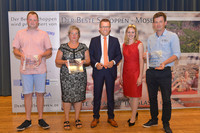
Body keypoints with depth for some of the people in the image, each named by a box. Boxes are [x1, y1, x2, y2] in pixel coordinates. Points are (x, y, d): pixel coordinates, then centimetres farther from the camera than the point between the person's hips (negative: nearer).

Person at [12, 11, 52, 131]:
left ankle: (41, 119, 15)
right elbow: (15, 49, 11)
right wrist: (21, 55, -10)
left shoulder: (43, 34, 7)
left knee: (40, 94, 3)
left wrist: (41, 55, -12)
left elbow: (49, 51, 7)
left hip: (40, 69, -1)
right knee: (27, 94, 6)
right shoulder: (20, 33, 11)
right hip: (25, 69, 1)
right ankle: (28, 120, 17)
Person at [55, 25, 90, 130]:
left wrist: (84, 61, -13)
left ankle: (77, 119, 19)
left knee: (79, 96, 3)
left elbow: (88, 60, 8)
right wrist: (64, 62, -14)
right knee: (66, 96, -1)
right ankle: (66, 119, 12)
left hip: (80, 76, 1)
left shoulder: (83, 47, 10)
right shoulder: (63, 47, 6)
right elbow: (57, 61, 5)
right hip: (66, 76, -1)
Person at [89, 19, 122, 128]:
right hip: (98, 70, 0)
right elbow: (90, 55, 5)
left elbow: (119, 55, 7)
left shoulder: (115, 40, 7)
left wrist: (113, 62, -12)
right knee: (97, 95, 5)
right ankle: (96, 117, 19)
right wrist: (96, 64, -12)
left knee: (110, 95, 8)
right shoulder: (94, 40, 6)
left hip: (110, 71, 1)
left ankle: (111, 117, 22)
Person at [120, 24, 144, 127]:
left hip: (135, 72, -5)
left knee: (135, 95, 2)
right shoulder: (124, 45, 9)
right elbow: (123, 60, 11)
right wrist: (121, 75, 10)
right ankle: (135, 113, 31)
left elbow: (141, 61, -8)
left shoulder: (139, 44, -5)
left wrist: (140, 76, -13)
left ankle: (133, 117, 15)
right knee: (129, 95, 12)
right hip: (126, 72, 5)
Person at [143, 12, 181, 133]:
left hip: (165, 72, -4)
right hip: (151, 72, 5)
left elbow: (177, 54, -8)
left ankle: (166, 123, 15)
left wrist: (165, 62, -24)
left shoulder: (172, 36, -1)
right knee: (152, 97, 12)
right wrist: (147, 55, -2)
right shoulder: (150, 38, 14)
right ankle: (154, 119, 28)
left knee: (166, 99, 0)